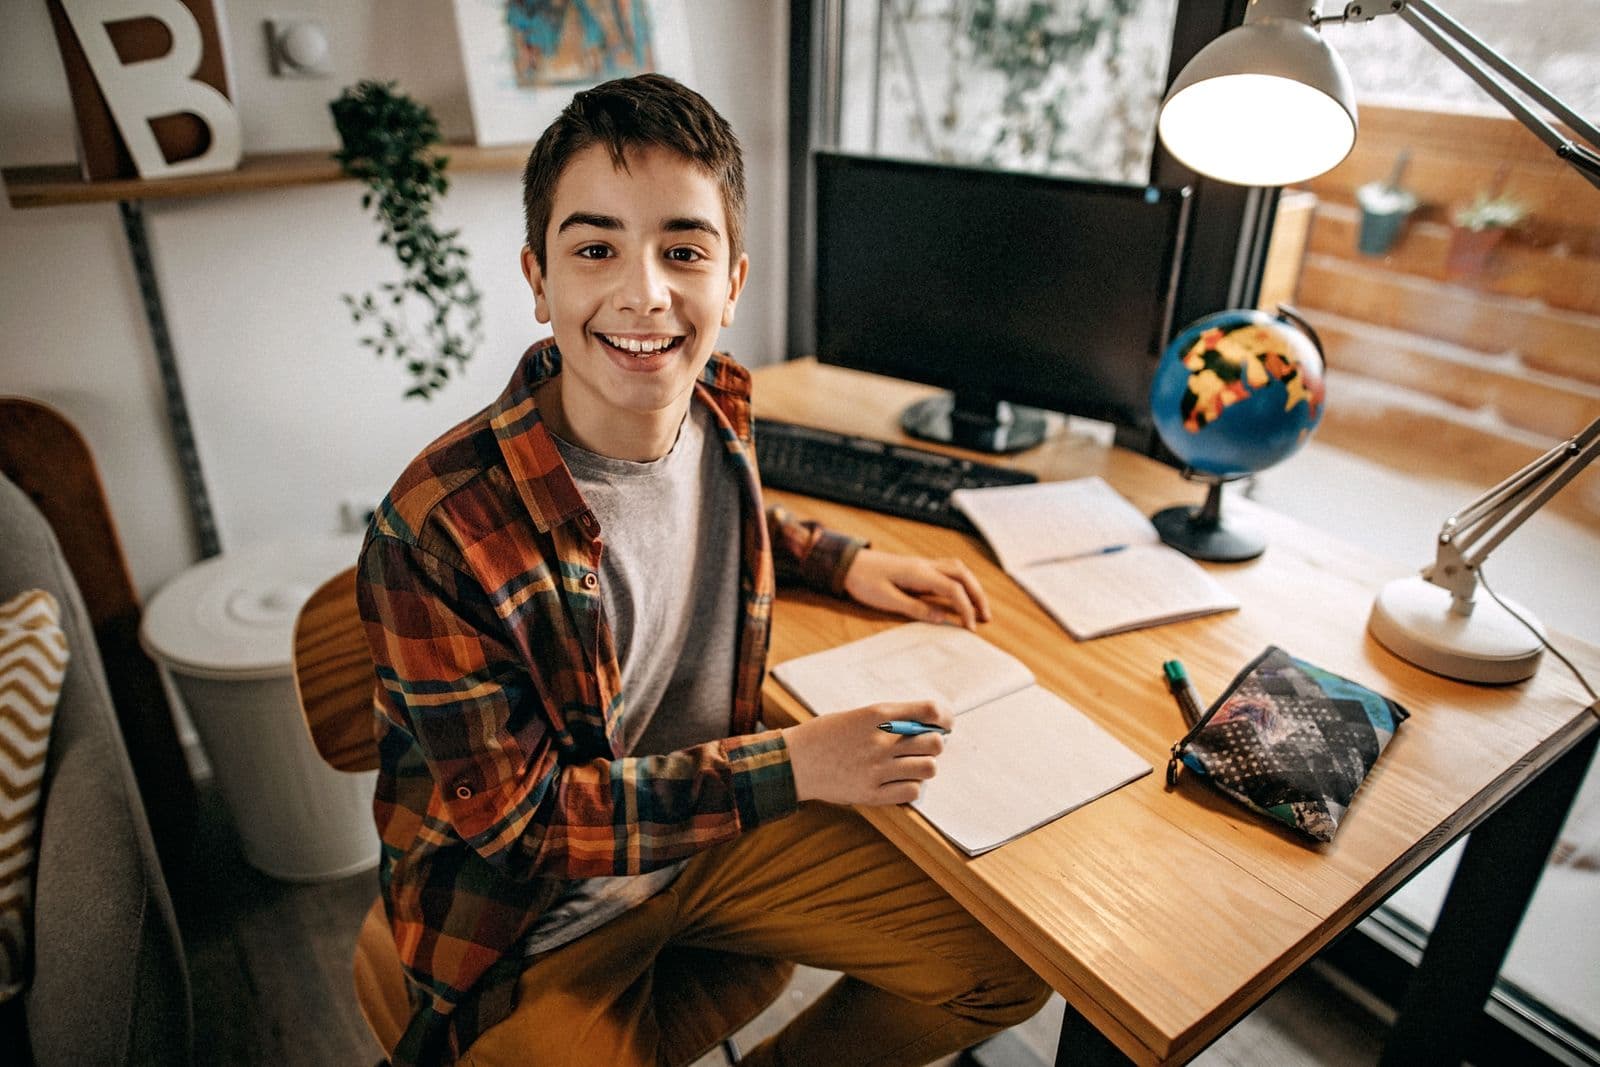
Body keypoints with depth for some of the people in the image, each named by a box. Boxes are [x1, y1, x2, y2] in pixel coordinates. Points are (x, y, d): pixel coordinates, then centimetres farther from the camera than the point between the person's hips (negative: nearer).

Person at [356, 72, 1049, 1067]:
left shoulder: (716, 403, -11)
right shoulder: (438, 534, -30)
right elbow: (512, 814, -21)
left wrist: (845, 560, 0)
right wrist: (785, 766, -26)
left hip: (717, 828, 5)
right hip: (536, 921, -4)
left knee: (1009, 968, 5)